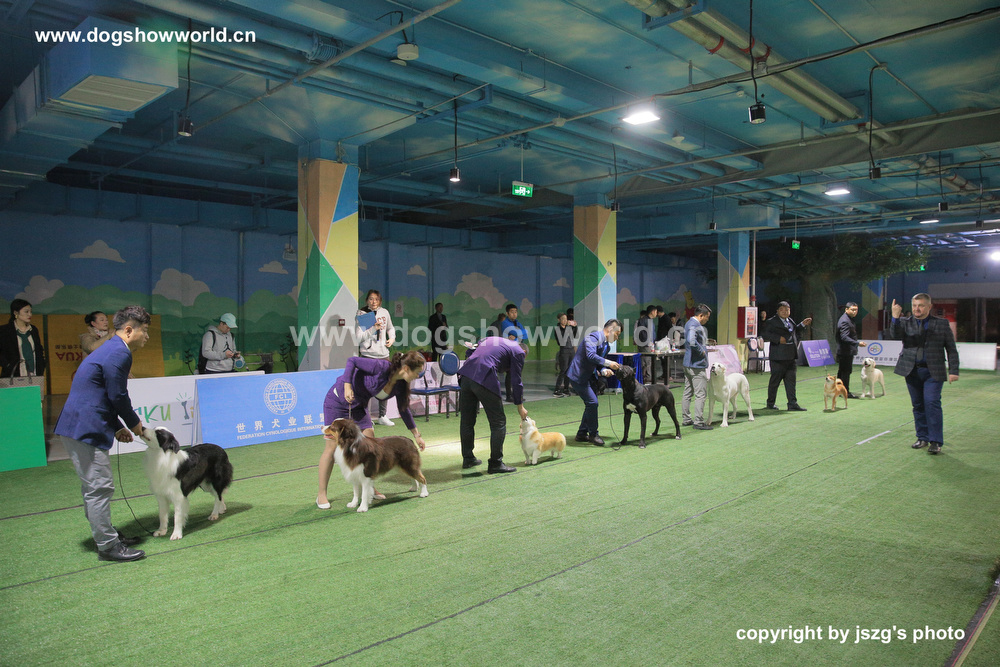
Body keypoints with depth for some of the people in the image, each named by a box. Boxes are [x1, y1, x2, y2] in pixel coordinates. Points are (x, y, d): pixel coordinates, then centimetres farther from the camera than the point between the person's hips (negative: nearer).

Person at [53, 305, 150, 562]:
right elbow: (118, 397, -16)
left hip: (77, 427, 11)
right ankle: (107, 546, 3)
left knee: (93, 486, 19)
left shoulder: (110, 350, 18)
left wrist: (117, 427, 20)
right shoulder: (119, 353, -16)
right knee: (100, 487, -4)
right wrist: (133, 422, 0)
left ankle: (106, 534, 31)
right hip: (85, 430, -11)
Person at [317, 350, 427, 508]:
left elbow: (404, 409, 8)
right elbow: (352, 361, -23)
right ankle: (321, 494, 4)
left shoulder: (400, 385, -5)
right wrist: (347, 386, -35)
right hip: (338, 400, -7)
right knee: (333, 446, -6)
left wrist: (417, 435, 11)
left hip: (358, 405, 7)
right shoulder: (382, 367, -28)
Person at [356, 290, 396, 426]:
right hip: (367, 355, -5)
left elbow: (390, 328, 24)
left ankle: (382, 416, 21)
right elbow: (359, 337, -11)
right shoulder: (361, 314, -6)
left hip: (383, 354, 5)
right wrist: (373, 328, -18)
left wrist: (392, 338, 6)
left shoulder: (384, 312, 8)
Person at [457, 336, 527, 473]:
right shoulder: (518, 351, 11)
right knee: (498, 422, 6)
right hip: (485, 380, -7)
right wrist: (520, 407, 18)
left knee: (467, 420, 17)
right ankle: (496, 463, 9)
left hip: (466, 375, 7)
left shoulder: (490, 339, 30)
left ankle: (467, 459, 30)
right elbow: (516, 381, 9)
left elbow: (470, 352, 26)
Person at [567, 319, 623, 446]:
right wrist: (608, 363, -31)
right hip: (578, 375, -10)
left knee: (591, 404, 13)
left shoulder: (607, 346, 13)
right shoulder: (594, 336, -17)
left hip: (588, 377, 10)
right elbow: (591, 355, -30)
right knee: (592, 402, -12)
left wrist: (604, 370, -6)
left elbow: (599, 363, 15)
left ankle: (582, 434, 24)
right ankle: (593, 434, 2)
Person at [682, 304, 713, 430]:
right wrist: (702, 351, -20)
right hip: (697, 365, -11)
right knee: (700, 394, -6)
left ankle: (686, 419, 20)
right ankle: (699, 422, -4)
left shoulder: (689, 323, 16)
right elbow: (691, 341, -34)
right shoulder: (695, 325, -17)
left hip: (688, 363, 11)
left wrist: (705, 346, 19)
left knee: (687, 392, 14)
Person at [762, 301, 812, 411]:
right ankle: (770, 403, 14)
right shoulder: (771, 322, -6)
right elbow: (764, 335, -14)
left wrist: (802, 325, 20)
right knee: (775, 379, 1)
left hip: (791, 356, 7)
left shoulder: (790, 321, 16)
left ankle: (792, 404, 7)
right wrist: (778, 338, -21)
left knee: (790, 379, 5)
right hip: (778, 356, -7)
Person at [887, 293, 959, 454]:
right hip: (912, 371, 2)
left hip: (933, 372, -2)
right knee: (918, 405, 9)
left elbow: (951, 349, 5)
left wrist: (953, 371, -3)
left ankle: (935, 441, -6)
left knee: (932, 403, -12)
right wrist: (895, 317, -26)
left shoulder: (942, 324, 5)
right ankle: (923, 438, 21)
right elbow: (894, 336, -13)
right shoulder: (905, 322, 6)